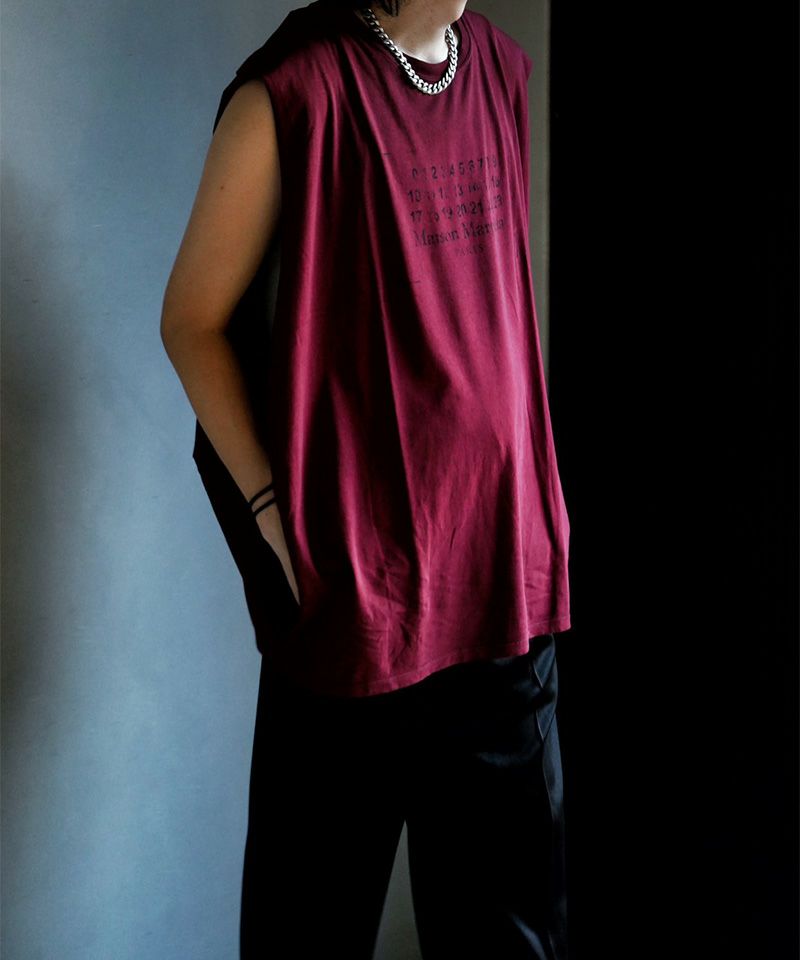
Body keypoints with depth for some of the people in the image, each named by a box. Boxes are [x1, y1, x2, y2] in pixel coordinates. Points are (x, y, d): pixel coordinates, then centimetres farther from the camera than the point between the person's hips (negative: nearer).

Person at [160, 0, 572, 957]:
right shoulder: (293, 91, -10)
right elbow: (193, 321, -5)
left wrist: (536, 500, 12)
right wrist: (274, 514, -11)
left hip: (505, 574, 6)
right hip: (356, 582, -6)